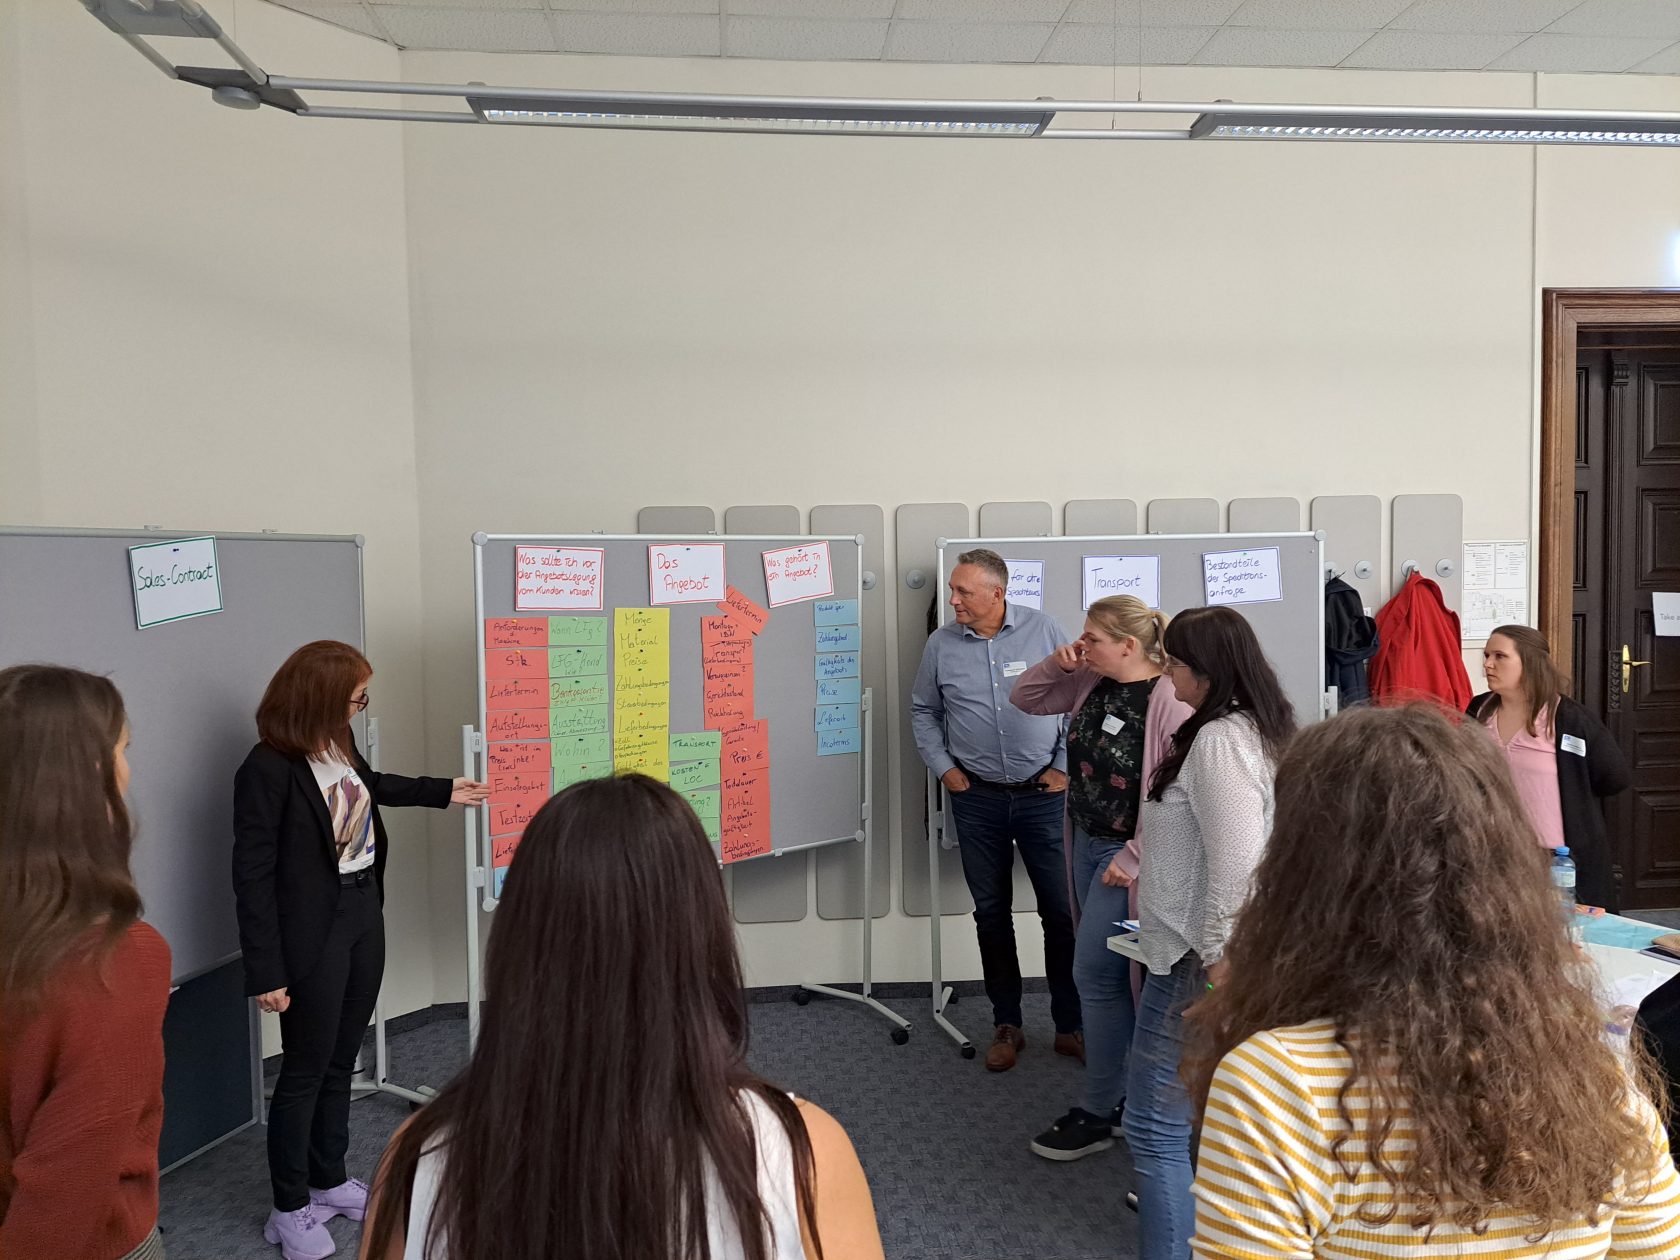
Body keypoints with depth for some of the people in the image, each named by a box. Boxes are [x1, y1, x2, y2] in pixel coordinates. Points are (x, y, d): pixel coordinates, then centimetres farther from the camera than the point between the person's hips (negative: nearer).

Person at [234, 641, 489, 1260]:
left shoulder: (338, 744, 1)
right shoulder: (268, 769, -21)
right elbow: (253, 876, -17)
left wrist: (443, 791, 32)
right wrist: (267, 973, -17)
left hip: (364, 916, 7)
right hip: (314, 935, -7)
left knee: (341, 1060, 19)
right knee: (306, 1069, 7)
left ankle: (330, 1180, 37)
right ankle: (290, 1208, 26)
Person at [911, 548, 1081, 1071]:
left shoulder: (1044, 631, -5)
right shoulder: (941, 644, 0)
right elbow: (923, 711, 11)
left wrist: (1065, 767, -2)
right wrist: (943, 768, 3)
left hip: (1042, 794, -2)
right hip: (977, 798, 2)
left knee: (1061, 910, 2)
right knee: (991, 912, 10)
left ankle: (1071, 1025, 17)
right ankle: (1007, 1025, 23)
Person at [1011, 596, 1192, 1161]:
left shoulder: (1169, 702, -23)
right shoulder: (1090, 683, 0)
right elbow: (1023, 697, 13)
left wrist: (1133, 859, -21)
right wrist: (1057, 664, -5)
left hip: (1125, 854, -8)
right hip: (1087, 842, 8)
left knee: (1095, 975, -2)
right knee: (1110, 975, 17)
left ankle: (1097, 1114, 14)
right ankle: (1137, 1093, 34)